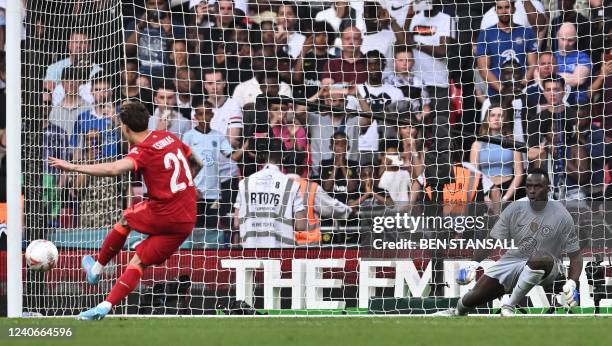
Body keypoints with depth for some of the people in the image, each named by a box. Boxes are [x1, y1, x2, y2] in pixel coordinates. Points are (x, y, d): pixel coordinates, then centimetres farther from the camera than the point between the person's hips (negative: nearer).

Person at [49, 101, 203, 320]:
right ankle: (106, 306, 0)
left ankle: (97, 268, 36)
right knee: (139, 262, 8)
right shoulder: (169, 138, 10)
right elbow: (196, 165, 22)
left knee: (125, 220, 23)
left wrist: (73, 167, -30)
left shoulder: (143, 151, -13)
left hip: (163, 215, -6)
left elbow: (113, 169, -31)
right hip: (187, 221, 6)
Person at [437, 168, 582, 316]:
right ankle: (458, 312, 30)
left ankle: (509, 305, -26)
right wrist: (473, 264, -14)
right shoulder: (515, 208, -5)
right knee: (473, 298, -9)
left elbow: (575, 255, -8)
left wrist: (572, 283, -23)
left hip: (546, 268, -3)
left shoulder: (561, 216, -12)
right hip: (512, 261, 3)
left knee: (539, 261, -41)